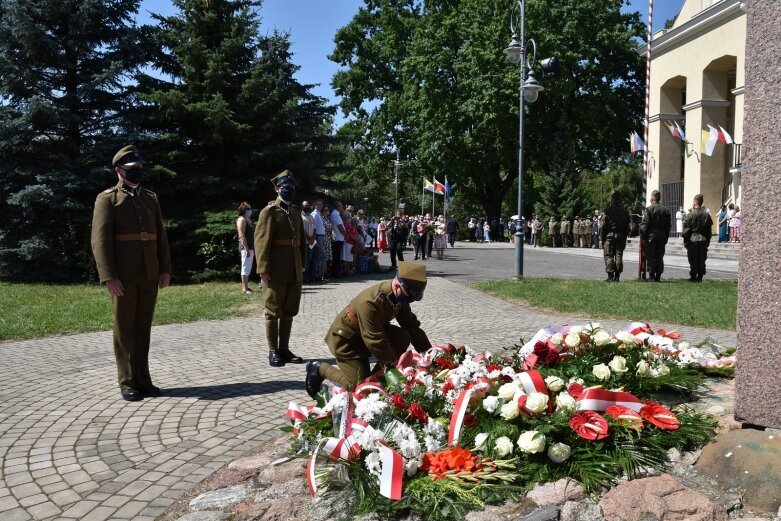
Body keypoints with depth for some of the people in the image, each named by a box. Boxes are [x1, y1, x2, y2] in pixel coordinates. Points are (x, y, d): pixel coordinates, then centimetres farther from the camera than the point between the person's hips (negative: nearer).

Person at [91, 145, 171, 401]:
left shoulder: (151, 197, 15)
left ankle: (142, 379, 18)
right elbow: (100, 240, -8)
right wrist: (109, 276, -16)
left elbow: (161, 236, 14)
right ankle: (127, 383, 13)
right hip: (124, 276, -5)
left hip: (149, 274, 5)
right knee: (125, 329, 4)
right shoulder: (107, 198, -1)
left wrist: (165, 269, 6)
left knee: (143, 328, 10)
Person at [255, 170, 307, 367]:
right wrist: (264, 269, -17)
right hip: (276, 271, -7)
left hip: (295, 271, 7)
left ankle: (284, 349, 22)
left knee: (289, 311, 12)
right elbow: (261, 241, -12)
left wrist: (302, 264, 13)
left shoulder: (296, 212, 15)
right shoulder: (269, 211, -6)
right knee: (274, 311, 3)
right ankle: (273, 351, 11)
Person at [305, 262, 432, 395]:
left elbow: (412, 326, -4)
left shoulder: (400, 296, -12)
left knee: (403, 337, -16)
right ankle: (320, 369, 11)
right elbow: (376, 343, -33)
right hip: (346, 339, -7)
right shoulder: (370, 303, -36)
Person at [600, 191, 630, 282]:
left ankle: (610, 276, -6)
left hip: (609, 236, -4)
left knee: (609, 256, -1)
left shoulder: (607, 211, -7)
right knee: (619, 256, 6)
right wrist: (624, 238, 16)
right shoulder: (625, 211, 8)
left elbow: (603, 226, -8)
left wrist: (601, 238, -2)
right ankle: (617, 276, 7)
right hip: (621, 237, 4)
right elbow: (627, 227, 10)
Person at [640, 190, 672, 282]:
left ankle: (651, 276, -3)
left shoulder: (649, 209, -9)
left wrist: (643, 236, -7)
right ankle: (658, 277, 11)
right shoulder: (665, 210, 9)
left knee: (650, 257, -1)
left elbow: (644, 224, -12)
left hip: (651, 236, -5)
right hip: (662, 237, 5)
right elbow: (668, 225, 11)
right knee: (660, 257, 9)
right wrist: (666, 238, 16)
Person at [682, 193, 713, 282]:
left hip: (692, 241, -4)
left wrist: (685, 241, 1)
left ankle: (693, 277, 3)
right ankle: (700, 277, 11)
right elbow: (709, 230, 9)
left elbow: (686, 229, -8)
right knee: (702, 260, 9)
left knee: (693, 261, 2)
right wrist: (707, 241, 16)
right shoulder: (707, 215, 3)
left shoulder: (690, 215, -10)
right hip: (704, 241, 4)